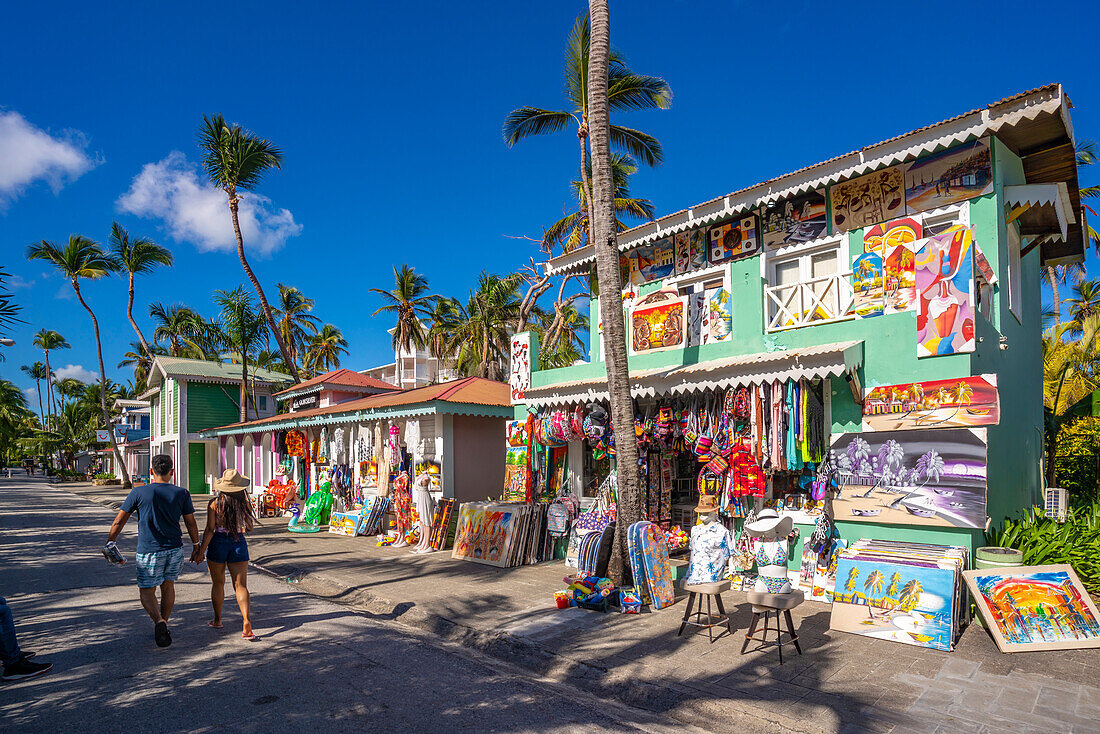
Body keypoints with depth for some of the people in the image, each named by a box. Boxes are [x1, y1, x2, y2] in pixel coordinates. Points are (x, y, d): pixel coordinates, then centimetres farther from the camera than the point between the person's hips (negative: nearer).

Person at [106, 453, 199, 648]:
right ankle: (163, 627, 27)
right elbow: (191, 524, 4)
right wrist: (196, 546, 16)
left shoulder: (139, 492, -7)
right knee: (168, 586, 20)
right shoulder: (181, 493, -3)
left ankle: (159, 622, -14)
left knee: (147, 591, 10)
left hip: (149, 551, -2)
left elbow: (118, 521, 0)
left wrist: (109, 543, 14)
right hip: (175, 548, 2)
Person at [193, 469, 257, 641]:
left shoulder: (214, 503, -8)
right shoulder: (244, 503, -3)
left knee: (218, 583, 17)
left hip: (218, 543, -1)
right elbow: (249, 528, 7)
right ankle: (247, 623, -15)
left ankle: (217, 620, 31)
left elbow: (209, 530, -12)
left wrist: (201, 551, -5)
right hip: (239, 544, 1)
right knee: (241, 585, 0)